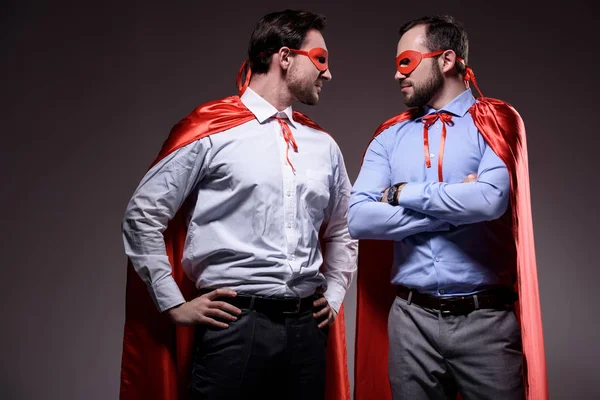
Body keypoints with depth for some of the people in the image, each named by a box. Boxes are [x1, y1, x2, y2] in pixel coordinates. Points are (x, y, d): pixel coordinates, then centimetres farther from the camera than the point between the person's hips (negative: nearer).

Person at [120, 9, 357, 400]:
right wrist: (174, 304, -5)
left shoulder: (324, 145, 11)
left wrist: (333, 296, 14)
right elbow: (142, 215, -4)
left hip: (306, 326, 5)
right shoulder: (211, 131, -5)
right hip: (234, 324, -5)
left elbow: (341, 232, 24)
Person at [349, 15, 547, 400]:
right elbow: (358, 218, -6)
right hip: (411, 319, 3)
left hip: (486, 319, -2)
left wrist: (404, 194, -9)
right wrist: (455, 208, -11)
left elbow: (490, 199, -20)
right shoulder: (390, 136, 7)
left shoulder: (494, 122, -1)